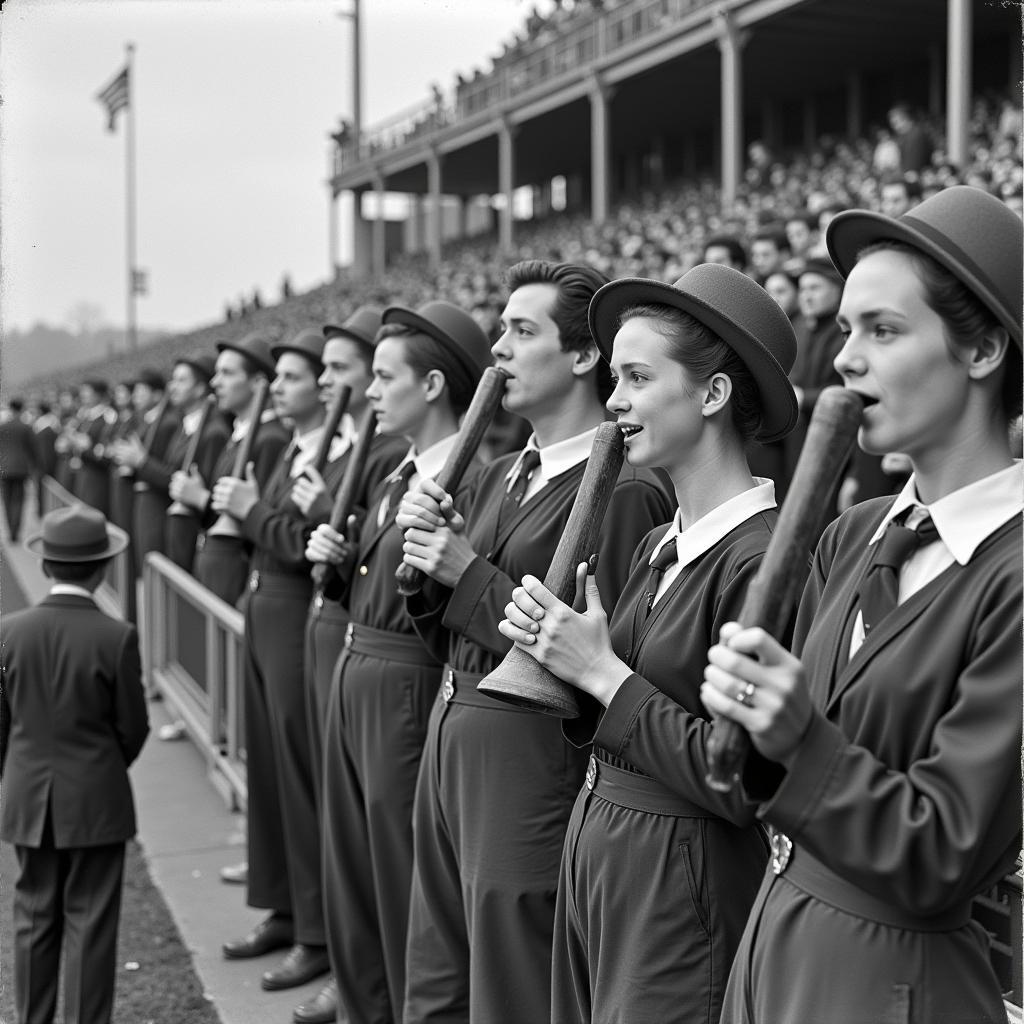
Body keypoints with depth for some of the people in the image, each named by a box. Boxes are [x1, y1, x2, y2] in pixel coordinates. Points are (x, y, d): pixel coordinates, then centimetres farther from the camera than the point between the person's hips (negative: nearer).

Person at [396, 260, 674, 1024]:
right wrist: (428, 552, -3)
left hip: (530, 755, -8)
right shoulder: (503, 474, 13)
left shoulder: (623, 490, -15)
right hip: (451, 731, 8)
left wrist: (469, 574, -15)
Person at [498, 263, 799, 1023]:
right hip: (594, 847, 8)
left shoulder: (765, 556, -19)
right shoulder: (659, 547, 8)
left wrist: (604, 673, -17)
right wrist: (557, 654, -6)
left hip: (684, 882, -8)